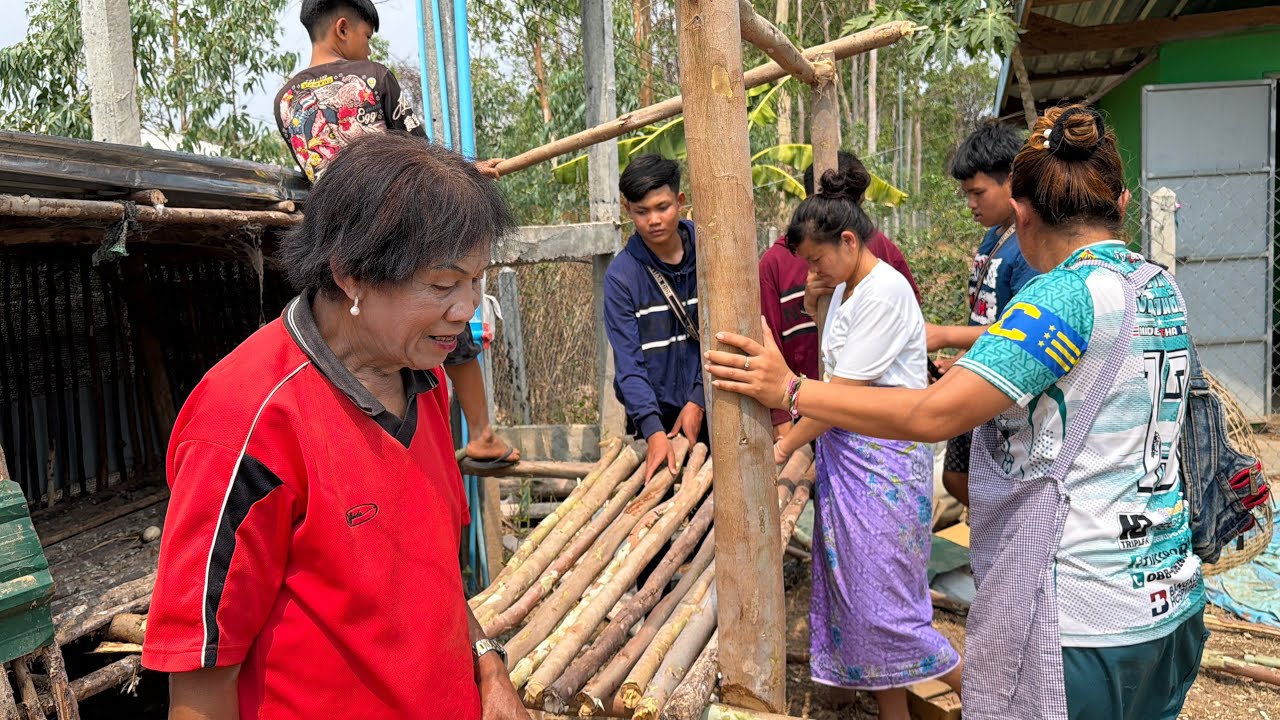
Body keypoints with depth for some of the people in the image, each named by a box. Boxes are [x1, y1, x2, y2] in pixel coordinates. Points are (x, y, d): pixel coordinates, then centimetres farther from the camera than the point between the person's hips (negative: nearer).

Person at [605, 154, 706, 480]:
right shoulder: (621, 275, -9)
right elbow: (629, 362, -15)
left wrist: (698, 400, -9)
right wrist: (654, 431, -26)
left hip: (705, 411, 2)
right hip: (653, 418, -1)